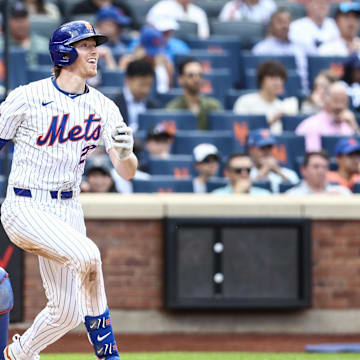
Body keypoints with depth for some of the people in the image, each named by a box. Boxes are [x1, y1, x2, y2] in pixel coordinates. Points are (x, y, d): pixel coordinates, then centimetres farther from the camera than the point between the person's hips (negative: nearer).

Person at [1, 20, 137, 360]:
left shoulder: (104, 108, 3)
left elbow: (127, 172, -3)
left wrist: (125, 153, -27)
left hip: (67, 209, 6)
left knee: (66, 312, 5)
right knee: (86, 254, -30)